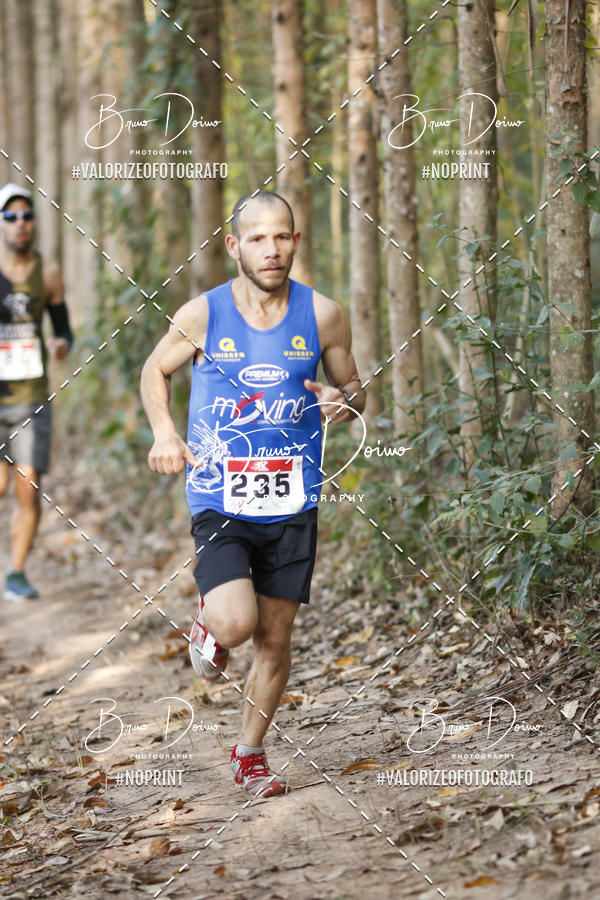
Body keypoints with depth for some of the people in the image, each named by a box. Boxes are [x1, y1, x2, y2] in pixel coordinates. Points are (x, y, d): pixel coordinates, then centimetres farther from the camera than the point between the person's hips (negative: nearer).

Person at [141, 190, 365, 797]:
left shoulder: (322, 316, -1)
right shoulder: (203, 316, -5)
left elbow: (353, 390, 12)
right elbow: (155, 370, 12)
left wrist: (344, 402, -13)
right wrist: (164, 432, -5)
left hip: (291, 505, 2)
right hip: (219, 500, -2)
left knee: (275, 639, 8)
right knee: (236, 623, -21)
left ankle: (249, 755, 28)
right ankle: (208, 629, 17)